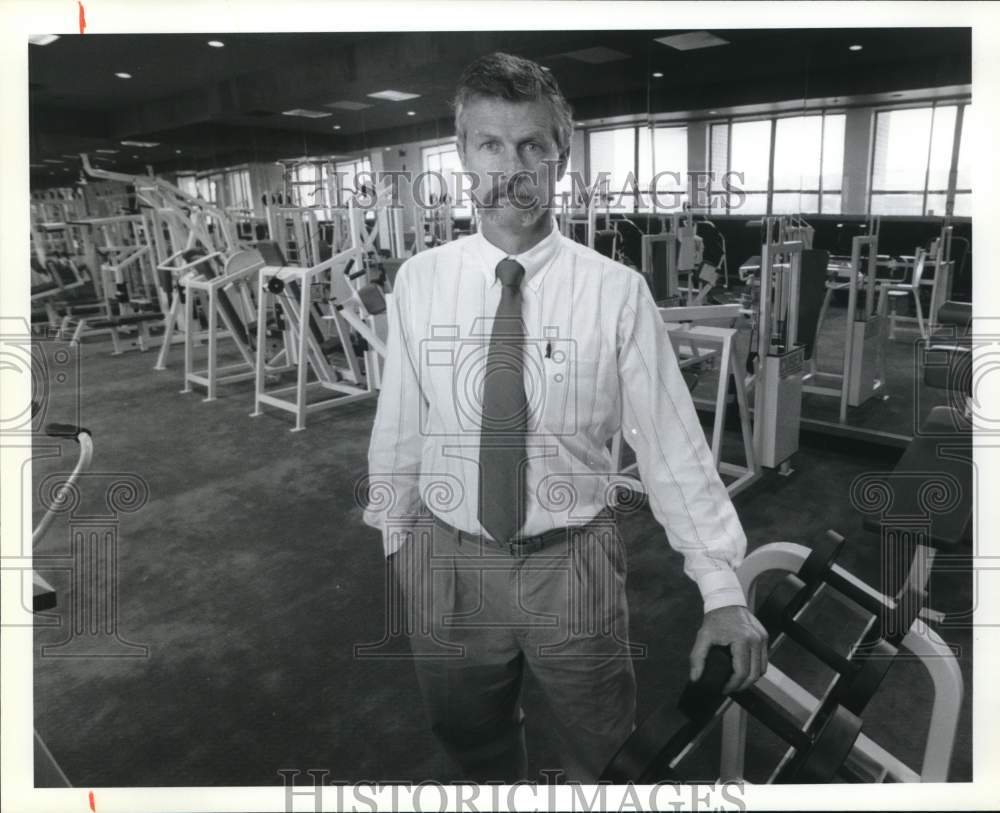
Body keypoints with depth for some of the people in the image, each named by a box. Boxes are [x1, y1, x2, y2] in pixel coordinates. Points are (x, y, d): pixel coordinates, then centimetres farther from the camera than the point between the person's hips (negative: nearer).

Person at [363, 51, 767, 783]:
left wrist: (724, 590, -12)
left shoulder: (616, 291, -13)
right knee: (472, 746, 26)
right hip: (447, 562, 2)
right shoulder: (419, 281, -6)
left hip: (573, 563, -1)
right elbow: (397, 428, 0)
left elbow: (671, 440, -11)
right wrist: (394, 539, 9)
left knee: (603, 751, 23)